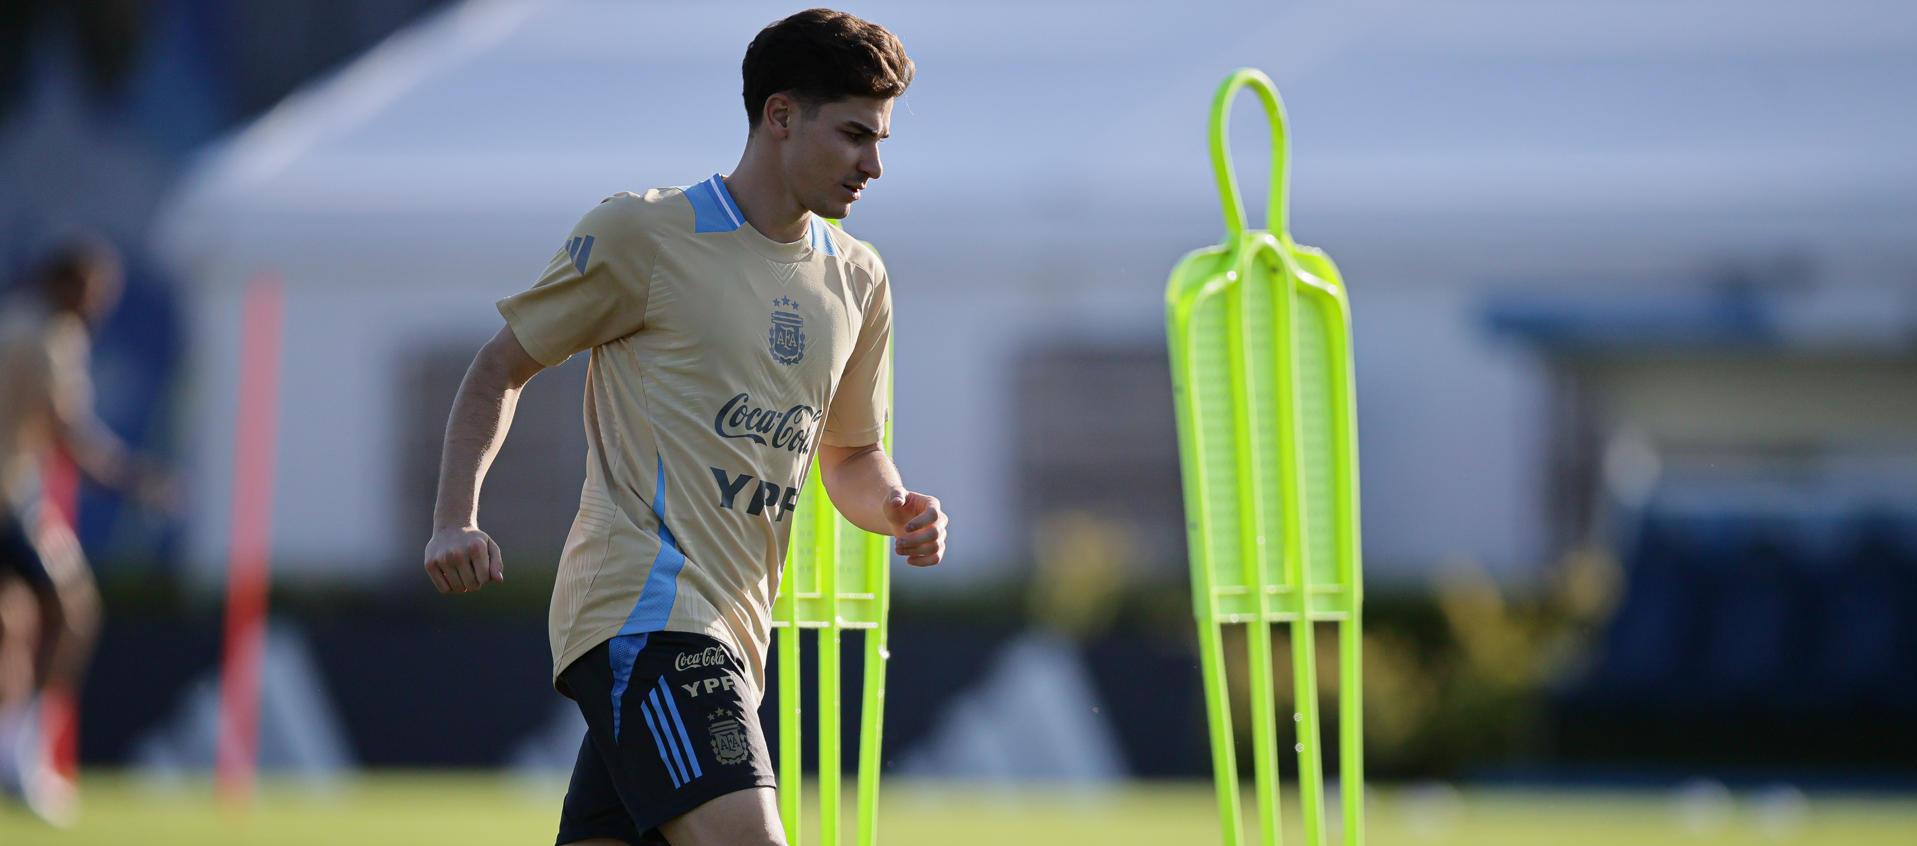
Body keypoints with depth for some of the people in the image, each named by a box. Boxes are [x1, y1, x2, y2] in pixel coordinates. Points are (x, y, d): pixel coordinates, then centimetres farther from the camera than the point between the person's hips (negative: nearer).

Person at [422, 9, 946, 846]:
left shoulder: (858, 281, 17)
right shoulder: (641, 234, -2)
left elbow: (850, 456, 28)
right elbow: (500, 368, 6)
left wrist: (897, 511, 4)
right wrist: (455, 520, -7)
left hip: (732, 635, 7)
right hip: (643, 609, -7)